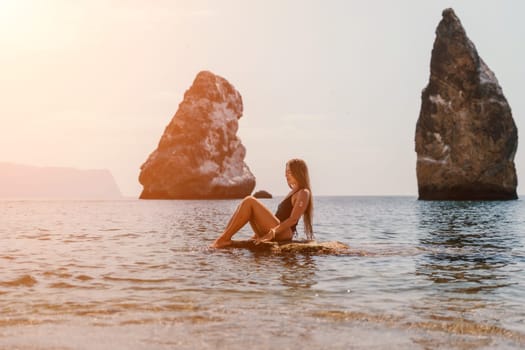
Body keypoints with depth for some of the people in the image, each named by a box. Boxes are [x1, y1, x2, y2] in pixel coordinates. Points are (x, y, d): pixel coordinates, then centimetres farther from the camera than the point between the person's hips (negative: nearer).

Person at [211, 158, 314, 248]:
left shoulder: (303, 193, -4)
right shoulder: (293, 192, 25)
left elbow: (293, 219, -15)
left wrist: (272, 234, -23)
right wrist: (261, 232, 14)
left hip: (283, 234, -9)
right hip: (277, 230, 9)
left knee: (249, 201, -17)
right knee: (247, 204, 4)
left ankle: (224, 239, -19)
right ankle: (224, 237, -10)